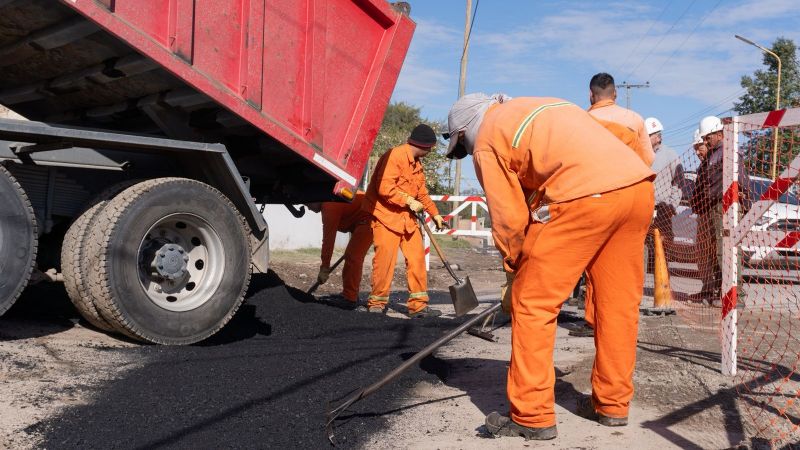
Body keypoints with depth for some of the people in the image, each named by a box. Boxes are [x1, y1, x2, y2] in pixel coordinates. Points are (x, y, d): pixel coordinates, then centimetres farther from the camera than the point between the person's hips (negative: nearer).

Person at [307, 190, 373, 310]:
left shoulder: (330, 206, -18)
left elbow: (328, 239, -18)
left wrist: (324, 268, -13)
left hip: (368, 219, -11)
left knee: (353, 257, -13)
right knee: (351, 256, 13)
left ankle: (350, 299, -12)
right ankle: (349, 294, 18)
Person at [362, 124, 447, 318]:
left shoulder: (416, 164, 17)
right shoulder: (395, 156, -15)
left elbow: (422, 193, 27)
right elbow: (384, 188, -23)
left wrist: (435, 213, 27)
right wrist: (409, 201, -20)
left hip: (407, 216, 9)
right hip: (386, 214, -9)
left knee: (417, 258, 2)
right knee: (385, 259, -9)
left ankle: (418, 305, 6)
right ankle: (377, 303, 6)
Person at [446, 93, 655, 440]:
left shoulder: (488, 139, 8)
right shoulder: (538, 107, 30)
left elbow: (509, 217, 5)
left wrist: (513, 272, 19)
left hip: (585, 196, -8)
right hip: (639, 184, 8)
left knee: (533, 303, 3)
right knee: (619, 301, 17)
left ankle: (533, 418, 8)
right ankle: (613, 405, 29)